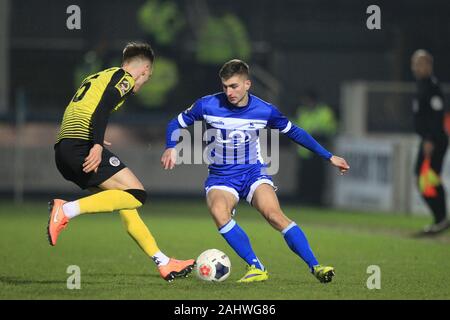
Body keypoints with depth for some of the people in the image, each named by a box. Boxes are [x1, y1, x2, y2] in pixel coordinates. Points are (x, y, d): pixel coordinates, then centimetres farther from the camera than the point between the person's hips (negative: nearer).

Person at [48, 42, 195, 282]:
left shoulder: (96, 77, 28)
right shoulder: (124, 78, 2)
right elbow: (102, 109, -16)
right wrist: (97, 145, -26)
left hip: (62, 149, 10)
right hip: (82, 144, -9)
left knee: (126, 205, 12)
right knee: (136, 194, -13)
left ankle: (164, 263, 11)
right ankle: (67, 209, -23)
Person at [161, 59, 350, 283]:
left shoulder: (265, 111, -7)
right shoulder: (208, 105, -9)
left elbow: (294, 132, 9)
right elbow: (177, 123, 6)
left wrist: (329, 157, 10)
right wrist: (171, 148, -15)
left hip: (254, 172, 0)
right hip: (221, 177, 0)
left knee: (274, 214, -28)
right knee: (218, 212, -34)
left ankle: (314, 266, -26)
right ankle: (256, 268, -29)